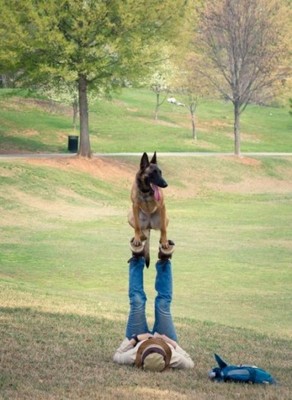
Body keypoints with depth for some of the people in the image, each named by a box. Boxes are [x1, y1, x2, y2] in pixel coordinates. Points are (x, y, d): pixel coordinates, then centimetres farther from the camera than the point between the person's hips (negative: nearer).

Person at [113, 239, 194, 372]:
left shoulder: (134, 357, -50)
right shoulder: (172, 359, -49)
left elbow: (117, 356, -28)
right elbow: (190, 363, -28)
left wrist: (134, 339, -36)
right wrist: (172, 342, -35)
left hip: (138, 339, 0)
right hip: (166, 340, 0)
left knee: (137, 301, -7)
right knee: (163, 303, -4)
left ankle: (137, 258, 17)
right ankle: (164, 261, 19)